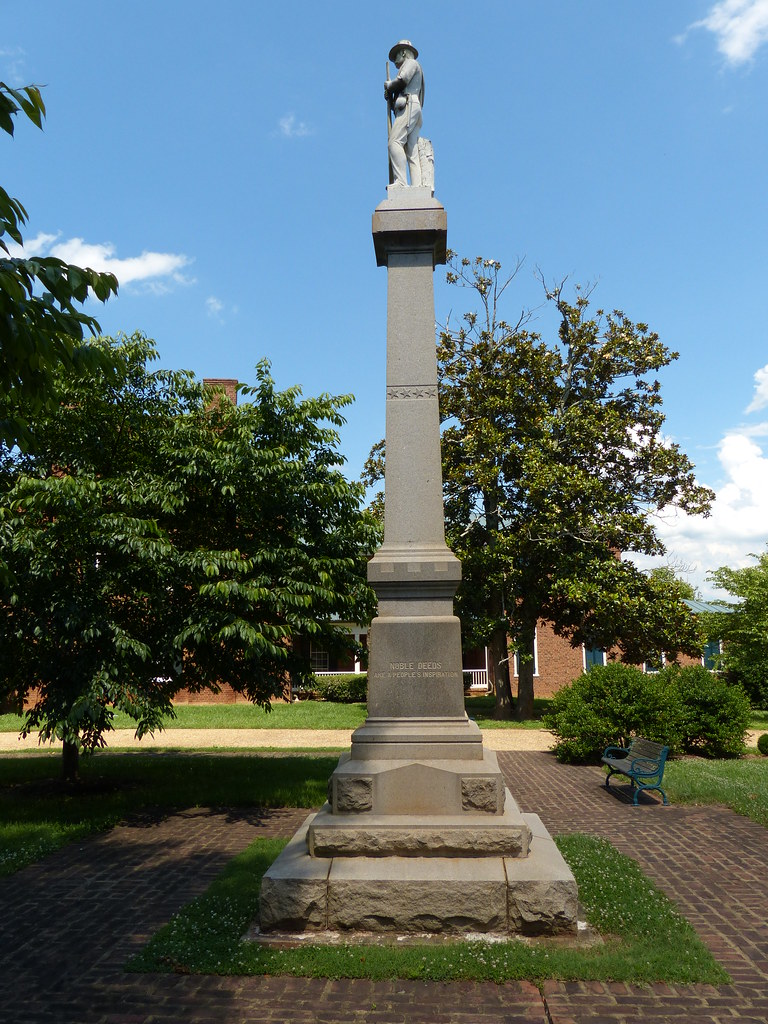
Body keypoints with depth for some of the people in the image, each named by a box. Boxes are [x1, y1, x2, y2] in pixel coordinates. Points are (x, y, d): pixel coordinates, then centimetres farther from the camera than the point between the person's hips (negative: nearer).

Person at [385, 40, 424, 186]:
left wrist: (389, 85, 7)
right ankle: (417, 186, -14)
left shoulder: (411, 62, 11)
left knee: (395, 142, -21)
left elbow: (402, 80, -9)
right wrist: (390, 96, 10)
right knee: (412, 151, -3)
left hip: (408, 106, -9)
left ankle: (400, 181, -33)